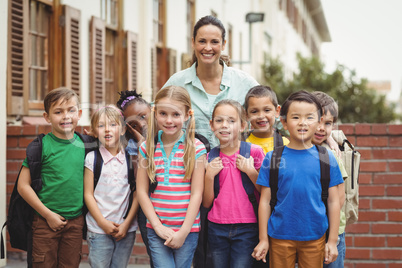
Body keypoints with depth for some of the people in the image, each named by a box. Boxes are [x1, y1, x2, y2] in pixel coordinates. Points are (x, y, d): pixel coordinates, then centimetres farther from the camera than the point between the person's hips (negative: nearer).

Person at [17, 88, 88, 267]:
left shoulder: (83, 145, 3)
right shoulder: (41, 146, -9)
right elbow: (23, 186, -10)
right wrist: (48, 214, -11)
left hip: (76, 221, 4)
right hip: (46, 222, -4)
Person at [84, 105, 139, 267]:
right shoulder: (92, 158, -3)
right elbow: (88, 194, -3)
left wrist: (127, 223, -6)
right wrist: (103, 223, -9)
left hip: (126, 229, 2)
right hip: (98, 230, -2)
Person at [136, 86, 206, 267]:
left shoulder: (196, 148, -4)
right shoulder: (147, 148, 3)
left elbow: (196, 194, -5)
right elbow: (142, 191, 3)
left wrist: (183, 231, -8)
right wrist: (158, 226, -5)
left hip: (187, 228, -1)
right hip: (156, 229, 1)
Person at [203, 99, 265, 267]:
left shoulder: (254, 152, -3)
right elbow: (207, 202, 6)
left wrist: (250, 171, -13)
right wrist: (209, 175, -7)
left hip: (246, 228, -3)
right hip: (217, 228, 3)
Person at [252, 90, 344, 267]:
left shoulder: (326, 159, 0)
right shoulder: (272, 158, -2)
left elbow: (333, 201, 3)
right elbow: (265, 201, 1)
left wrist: (332, 241, 2)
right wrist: (263, 240, 1)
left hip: (315, 238, 1)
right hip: (280, 237, 0)